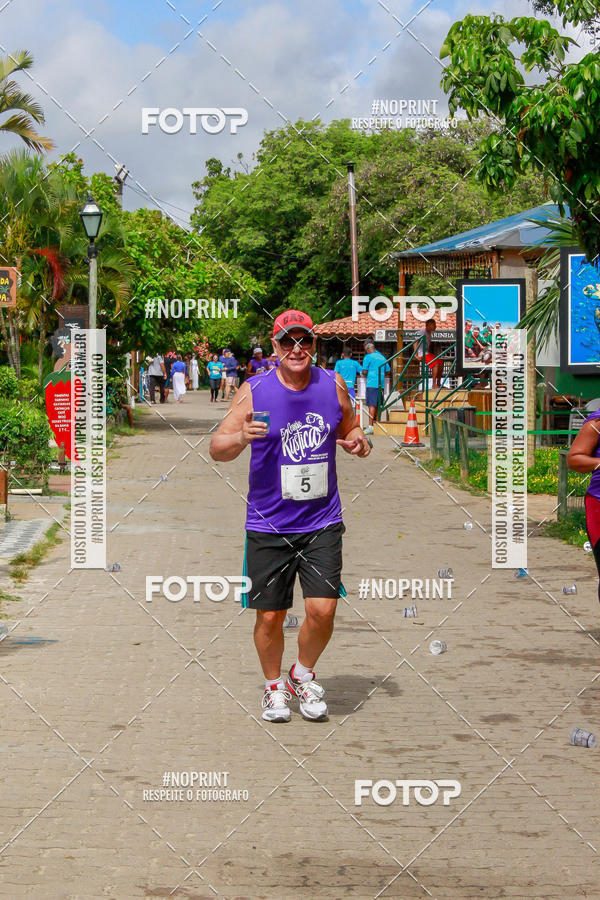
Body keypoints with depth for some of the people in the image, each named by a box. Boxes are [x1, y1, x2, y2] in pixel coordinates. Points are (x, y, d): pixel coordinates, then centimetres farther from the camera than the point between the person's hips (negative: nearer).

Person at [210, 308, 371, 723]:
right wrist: (242, 437, -27)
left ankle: (304, 675, 21)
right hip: (268, 525, -1)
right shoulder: (254, 391, -5)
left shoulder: (333, 386, 3)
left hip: (322, 523, 1)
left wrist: (359, 442, -4)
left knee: (322, 610, -8)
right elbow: (217, 448, -6)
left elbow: (350, 429, 19)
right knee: (270, 616, 3)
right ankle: (274, 685, 29)